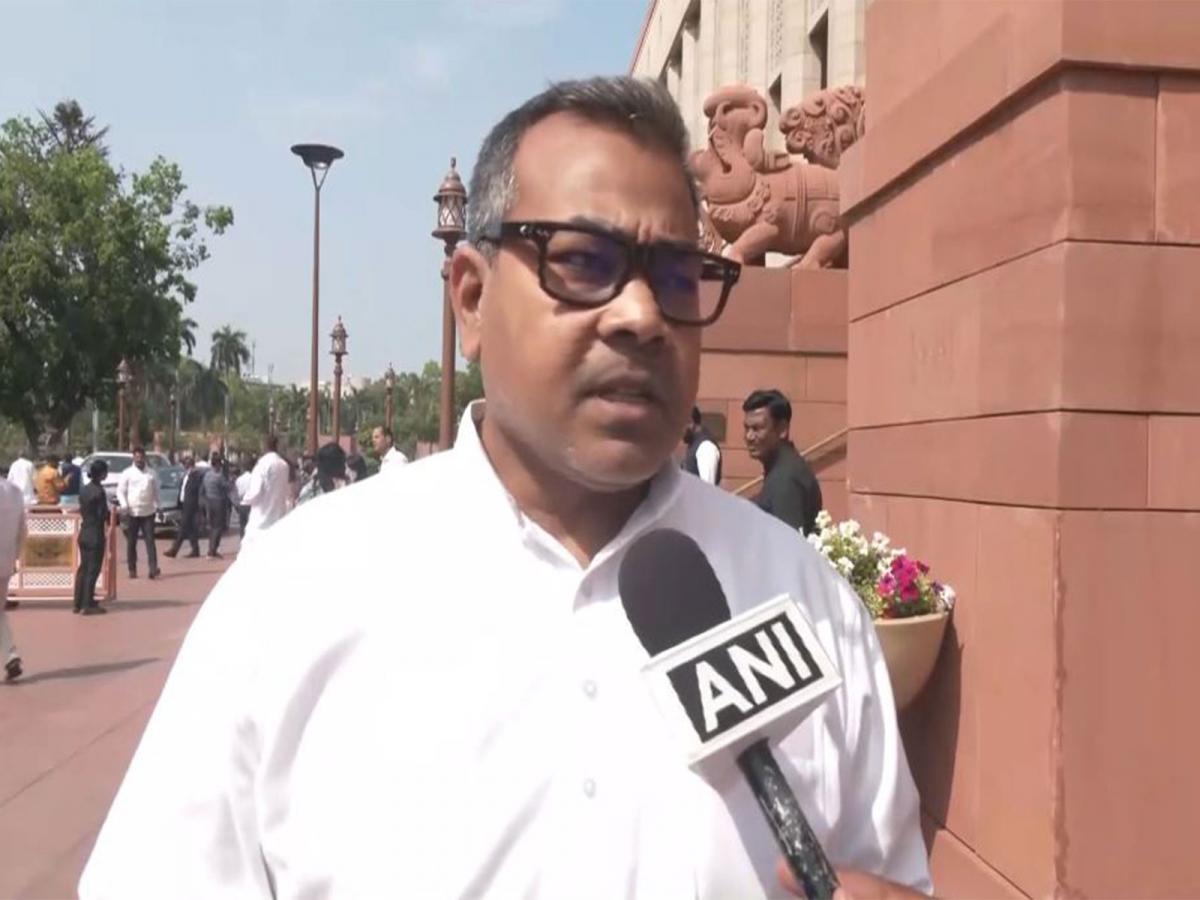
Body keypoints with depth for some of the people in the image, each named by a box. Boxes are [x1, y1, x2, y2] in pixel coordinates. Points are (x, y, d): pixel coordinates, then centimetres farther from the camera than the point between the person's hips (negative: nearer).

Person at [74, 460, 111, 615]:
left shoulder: (84, 490, 8)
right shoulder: (98, 491, -16)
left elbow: (82, 511, 13)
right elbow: (103, 515, -15)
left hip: (83, 534, 8)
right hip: (95, 535, -8)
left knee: (83, 568, 14)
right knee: (93, 570, -2)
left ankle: (78, 604, 18)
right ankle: (88, 605, 1)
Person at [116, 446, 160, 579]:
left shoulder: (151, 473, 8)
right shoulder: (127, 473, 2)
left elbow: (155, 491, 13)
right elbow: (120, 491, 0)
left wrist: (156, 506, 5)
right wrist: (124, 506, -11)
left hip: (148, 512, 1)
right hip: (132, 512, -1)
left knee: (150, 540, -6)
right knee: (131, 542, 6)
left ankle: (153, 568, -12)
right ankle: (132, 569, 14)